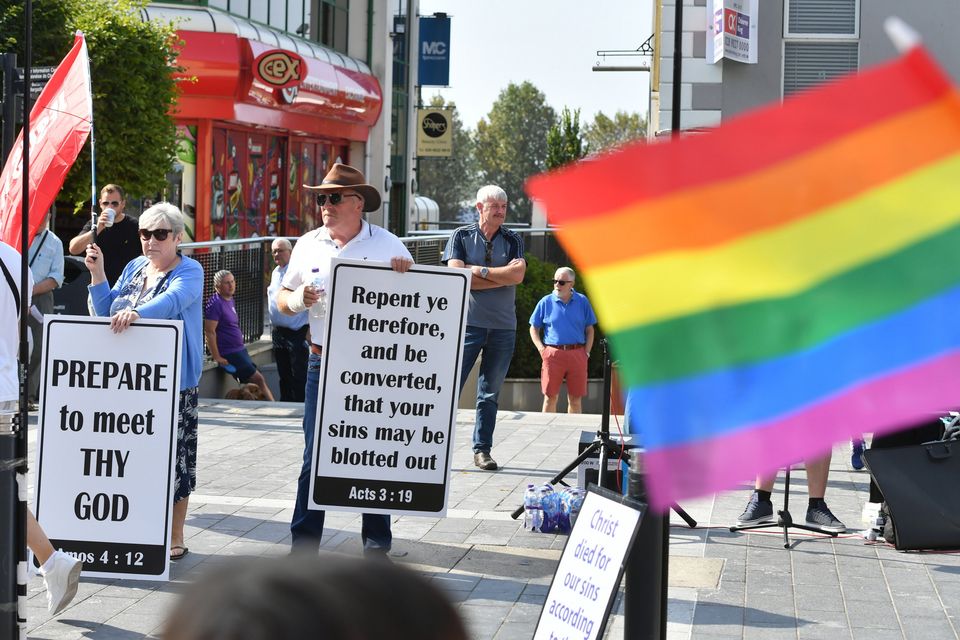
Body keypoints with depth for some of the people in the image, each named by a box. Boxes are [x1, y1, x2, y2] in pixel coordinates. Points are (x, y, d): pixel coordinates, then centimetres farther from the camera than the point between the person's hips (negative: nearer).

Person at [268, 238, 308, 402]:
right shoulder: (275, 273, 14)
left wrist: (310, 329, -17)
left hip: (297, 333, -8)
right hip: (278, 331, 8)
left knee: (299, 376, -6)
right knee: (284, 375, 16)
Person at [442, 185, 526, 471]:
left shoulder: (513, 240, 9)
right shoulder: (461, 236, 4)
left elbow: (518, 275, -7)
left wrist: (479, 271, -10)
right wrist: (503, 276, -10)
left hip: (503, 326, 3)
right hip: (468, 322, -3)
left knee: (490, 392, 7)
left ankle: (482, 449, 13)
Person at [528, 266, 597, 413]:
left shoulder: (582, 301, 8)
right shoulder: (546, 302, 5)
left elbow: (589, 330, 12)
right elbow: (534, 329, 11)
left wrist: (586, 352, 1)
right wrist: (542, 349, -2)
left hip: (577, 354, 1)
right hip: (553, 354, -1)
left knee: (575, 399, 4)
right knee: (550, 397, 0)